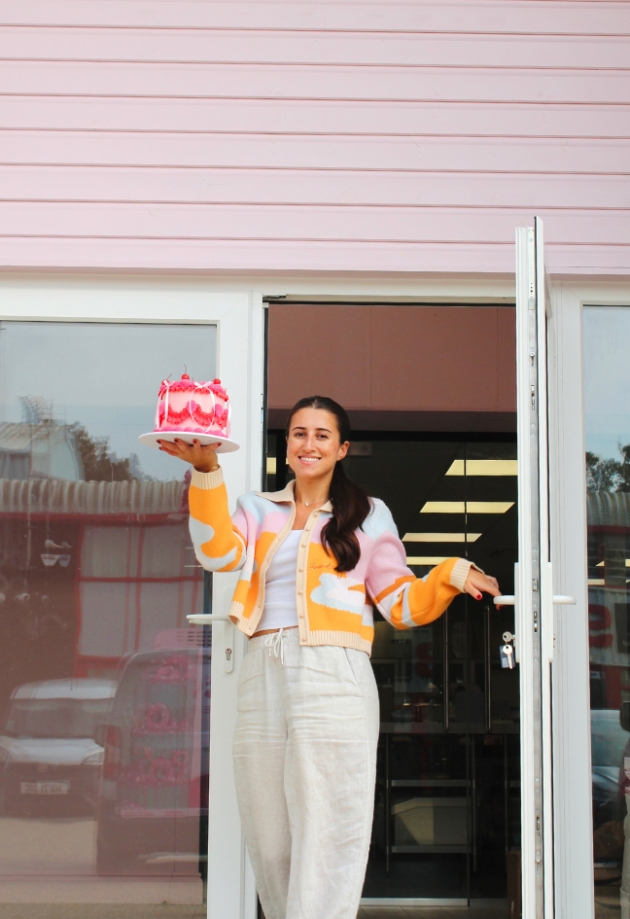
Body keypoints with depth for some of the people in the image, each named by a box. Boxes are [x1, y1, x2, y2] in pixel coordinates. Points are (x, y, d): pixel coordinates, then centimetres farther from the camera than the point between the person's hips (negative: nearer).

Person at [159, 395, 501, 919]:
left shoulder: (367, 515, 16)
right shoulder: (259, 510, 20)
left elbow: (403, 605, 12)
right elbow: (219, 553, -1)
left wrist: (452, 575, -5)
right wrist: (206, 471, -12)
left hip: (332, 677, -3)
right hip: (263, 678, 3)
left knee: (325, 840, -9)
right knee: (269, 842, 5)